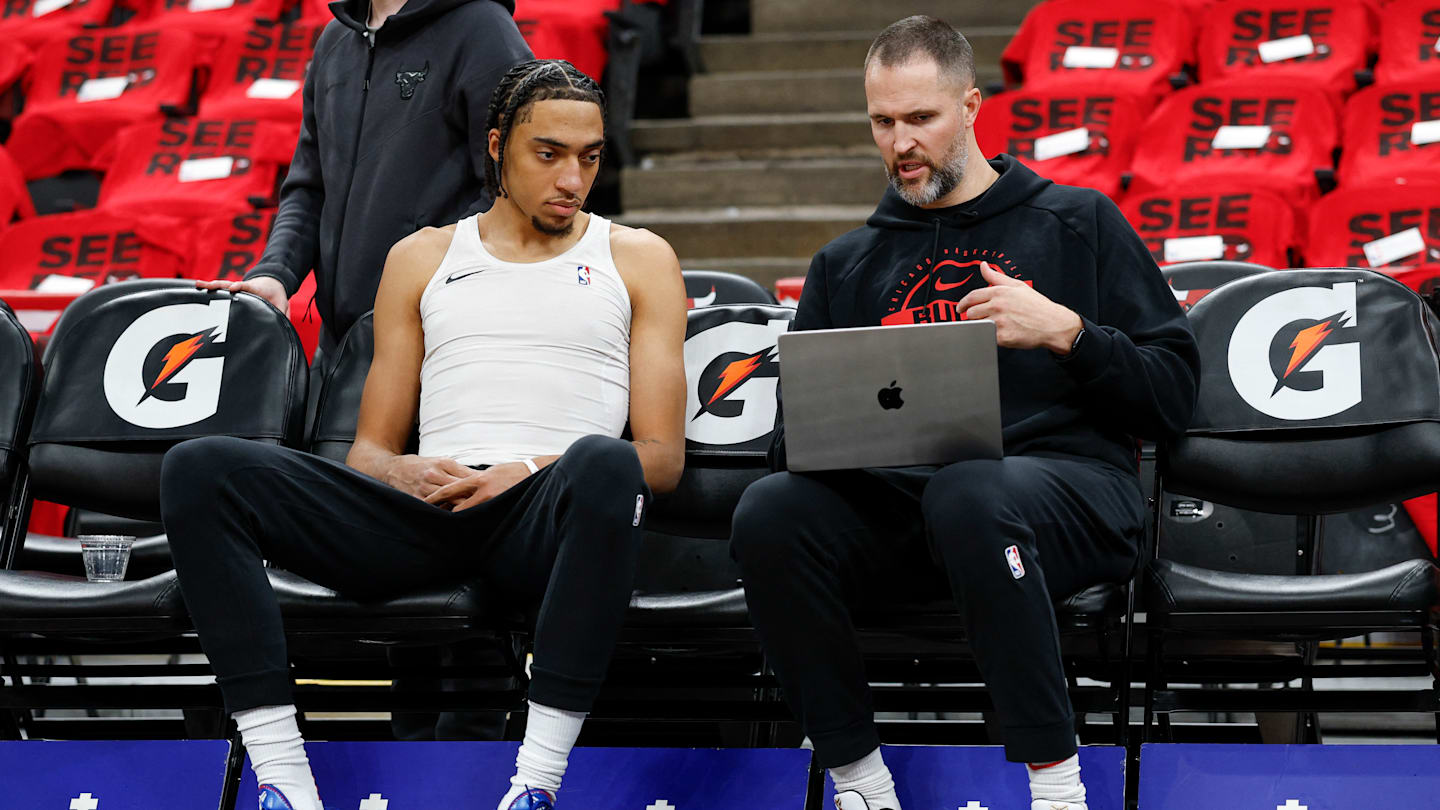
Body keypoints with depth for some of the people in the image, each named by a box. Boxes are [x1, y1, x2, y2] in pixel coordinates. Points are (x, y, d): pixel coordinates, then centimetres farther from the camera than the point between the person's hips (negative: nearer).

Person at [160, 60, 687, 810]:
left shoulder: (637, 259, 18)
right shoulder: (422, 258, 24)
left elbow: (663, 456, 8)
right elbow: (368, 450, 21)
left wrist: (539, 469, -11)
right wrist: (403, 473, -6)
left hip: (545, 519, -2)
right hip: (425, 514, 3)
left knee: (604, 463, -41)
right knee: (200, 468, -20)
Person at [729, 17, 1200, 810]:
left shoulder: (1078, 223, 16)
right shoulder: (845, 265, 24)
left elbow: (1174, 391, 9)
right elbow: (792, 431, 19)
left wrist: (1066, 333, -7)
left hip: (1067, 483, -3)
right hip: (895, 499, 3)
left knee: (966, 491, -39)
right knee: (768, 513, -28)